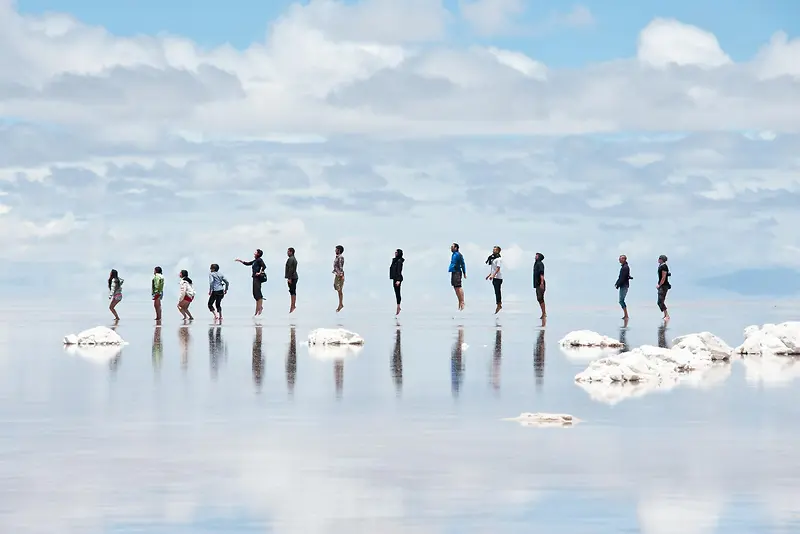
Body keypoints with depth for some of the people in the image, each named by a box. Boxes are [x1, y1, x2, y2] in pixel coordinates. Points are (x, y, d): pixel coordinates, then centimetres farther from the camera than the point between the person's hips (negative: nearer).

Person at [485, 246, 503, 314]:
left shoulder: (499, 259, -12)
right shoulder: (493, 258, 16)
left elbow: (498, 268, -19)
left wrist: (493, 275, -25)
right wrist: (489, 275, 21)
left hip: (498, 277, -10)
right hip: (495, 277, 10)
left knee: (497, 291, -9)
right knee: (497, 291, 12)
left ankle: (498, 305, -7)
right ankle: (500, 305, 17)